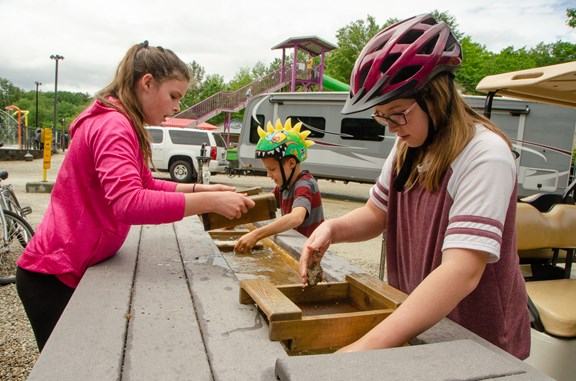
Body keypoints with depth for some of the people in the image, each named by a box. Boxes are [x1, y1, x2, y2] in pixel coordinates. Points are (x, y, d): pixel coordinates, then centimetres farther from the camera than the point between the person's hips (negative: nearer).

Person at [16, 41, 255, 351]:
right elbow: (128, 203, -39)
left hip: (74, 268, 10)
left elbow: (146, 186, 15)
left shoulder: (119, 124, 10)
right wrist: (210, 202, -37)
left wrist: (198, 188, 0)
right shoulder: (114, 125, -24)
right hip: (55, 276, -9)